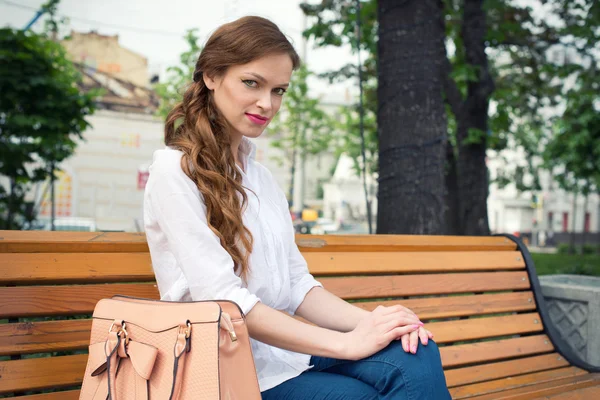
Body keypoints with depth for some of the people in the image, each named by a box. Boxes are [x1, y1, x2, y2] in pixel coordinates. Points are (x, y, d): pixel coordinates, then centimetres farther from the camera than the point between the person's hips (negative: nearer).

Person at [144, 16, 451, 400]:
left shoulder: (262, 177, 17)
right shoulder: (175, 168, -8)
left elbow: (297, 284, 10)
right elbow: (221, 299, -16)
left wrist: (369, 322, -10)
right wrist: (346, 343, -19)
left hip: (284, 347, 6)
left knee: (419, 357, -20)